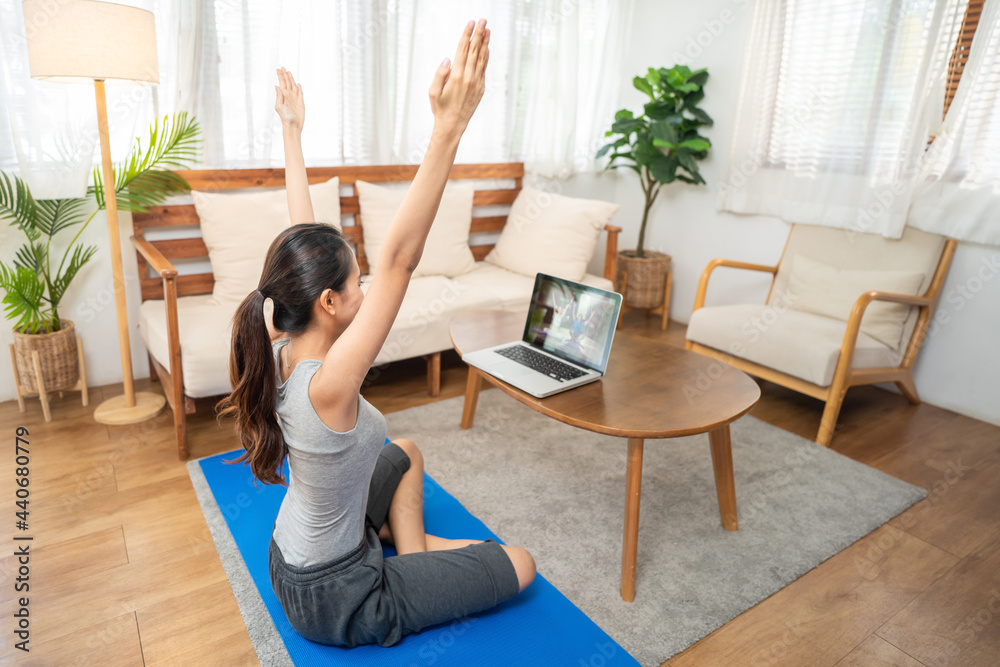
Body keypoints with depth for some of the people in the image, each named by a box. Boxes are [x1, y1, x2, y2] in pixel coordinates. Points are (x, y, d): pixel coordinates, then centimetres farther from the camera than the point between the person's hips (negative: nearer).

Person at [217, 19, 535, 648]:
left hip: (293, 559, 8)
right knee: (521, 564, 4)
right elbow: (399, 259, -47)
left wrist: (293, 132, 0)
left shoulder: (281, 347, -16)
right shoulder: (326, 387, -39)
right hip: (334, 599, -7)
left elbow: (302, 235, -8)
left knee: (404, 452, 29)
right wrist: (449, 127, -51)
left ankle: (411, 547, 31)